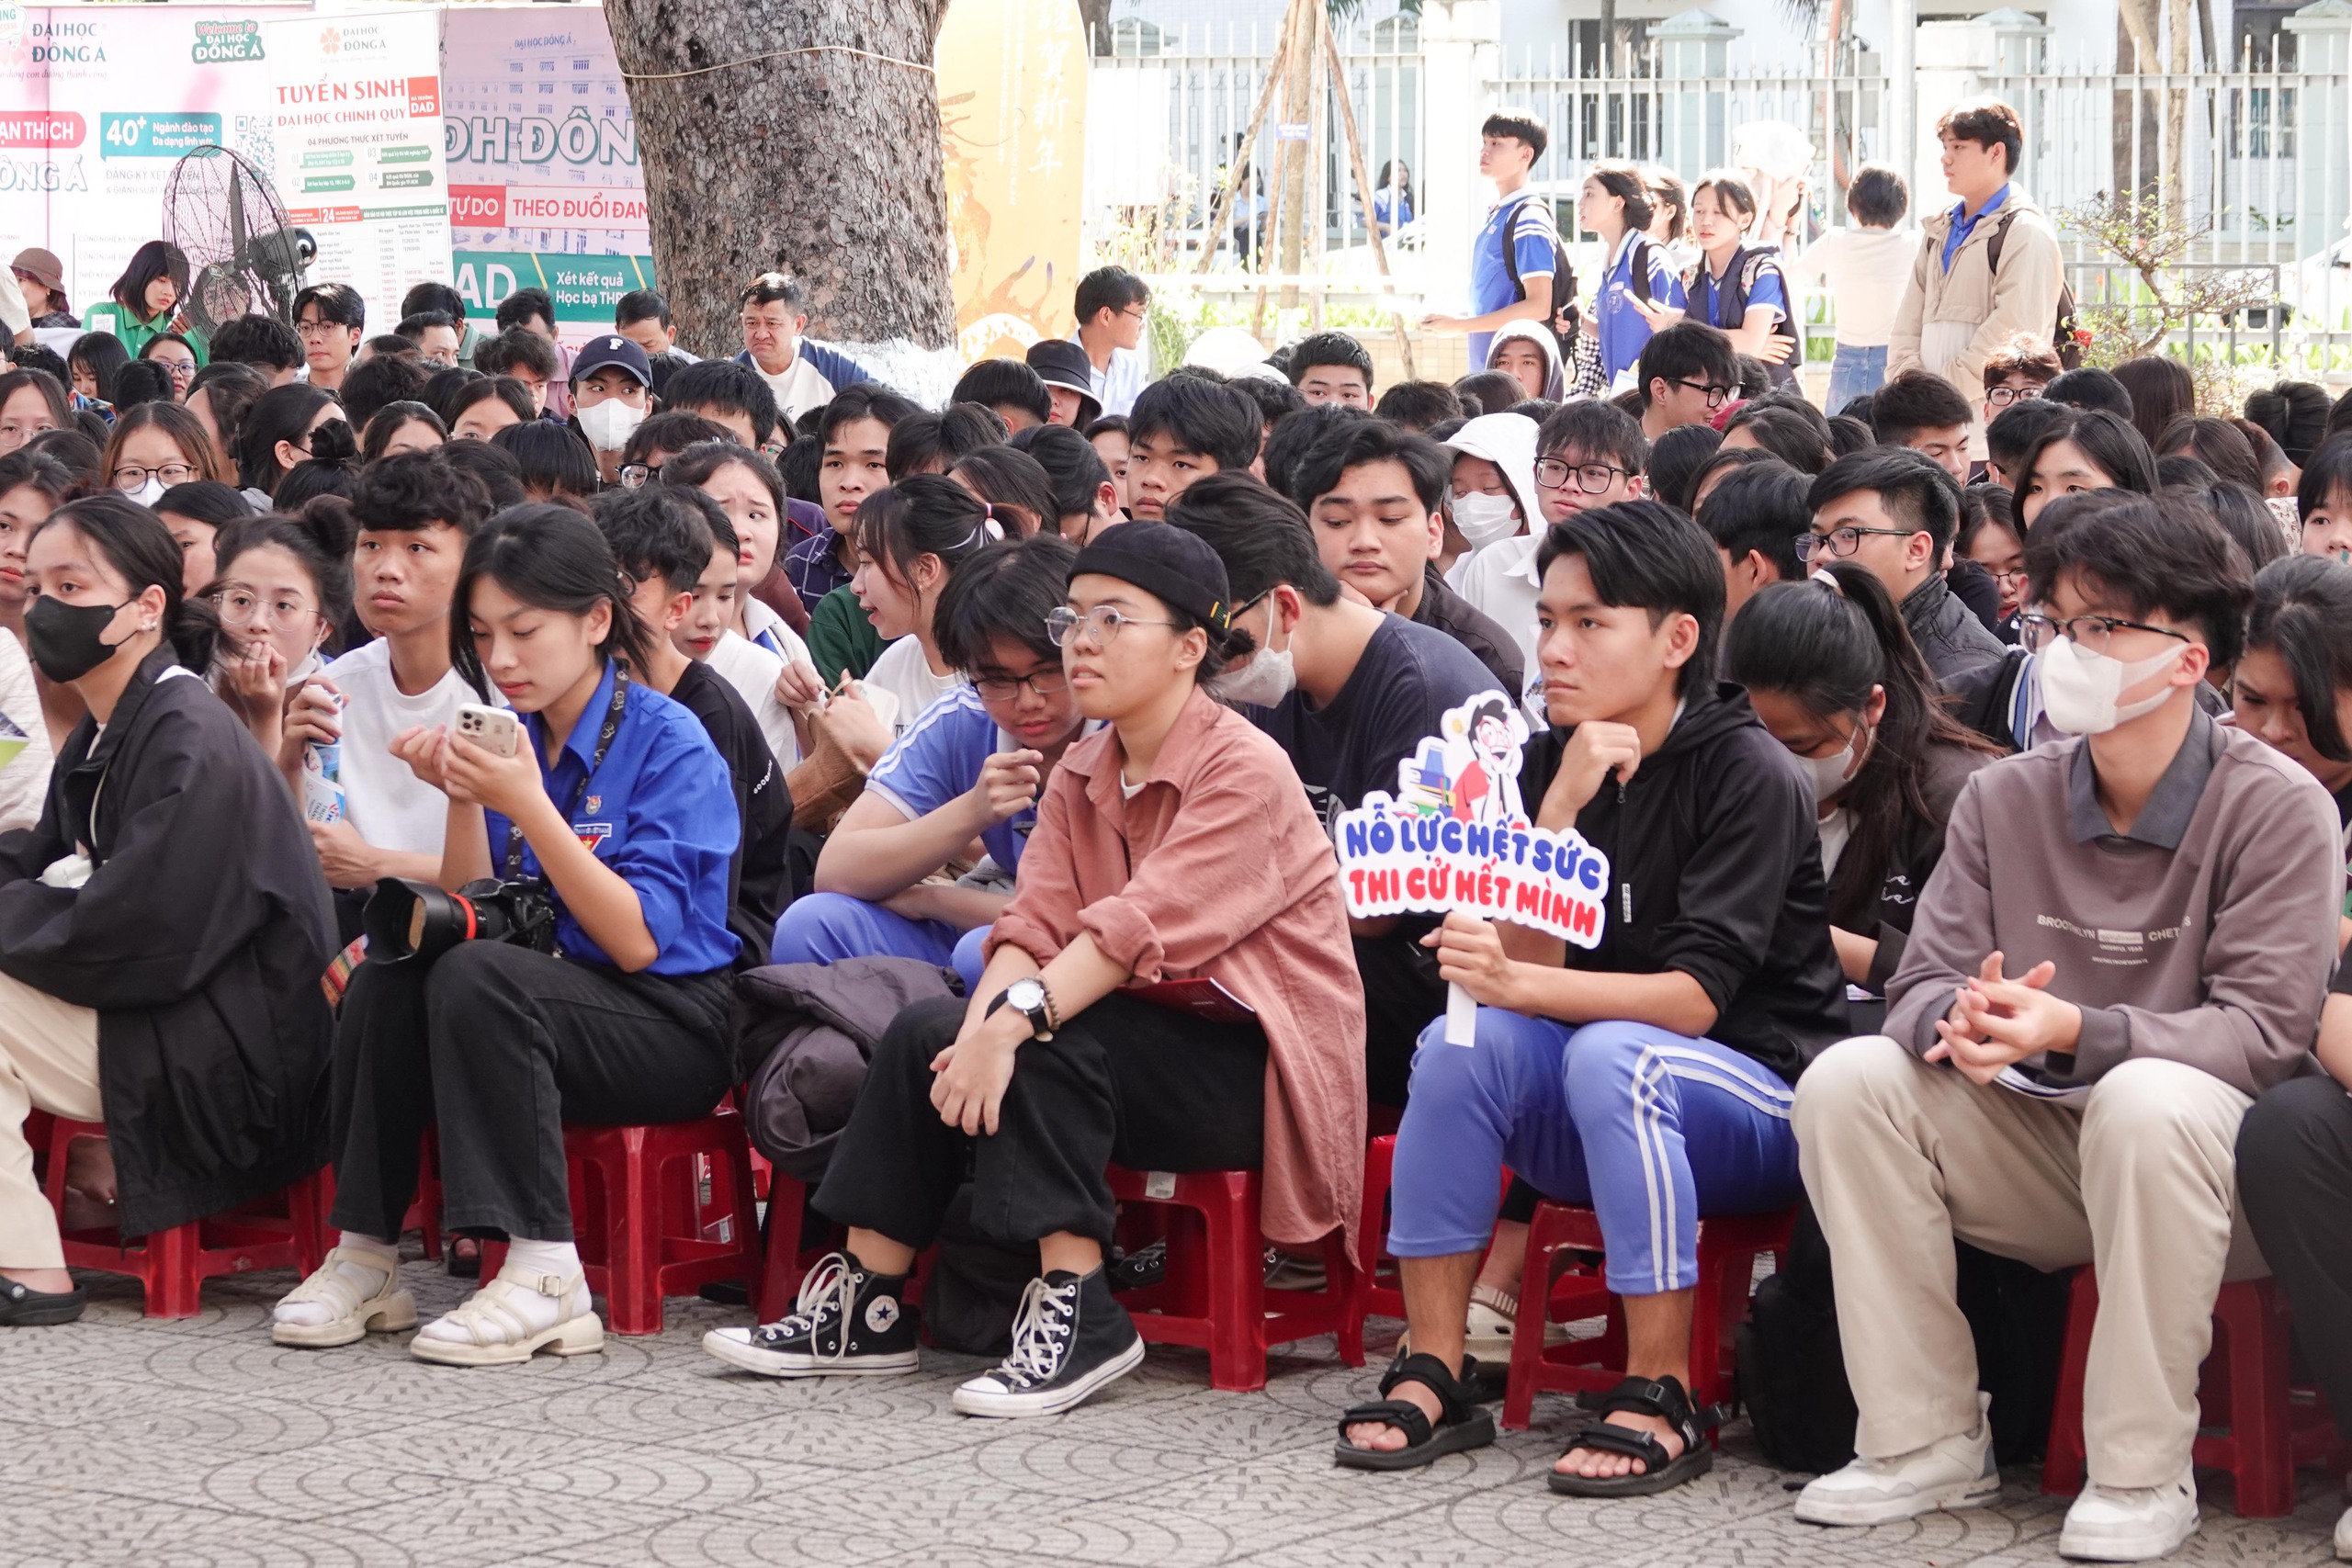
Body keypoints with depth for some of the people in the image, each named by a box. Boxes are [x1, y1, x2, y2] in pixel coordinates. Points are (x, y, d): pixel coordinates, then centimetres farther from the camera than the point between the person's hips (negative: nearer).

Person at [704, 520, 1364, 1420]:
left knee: (1045, 1043, -30)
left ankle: (1076, 1314, -27)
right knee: (929, 1034, -8)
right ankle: (868, 1305, -4)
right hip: (1140, 1036, 8)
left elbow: (1140, 927, -28)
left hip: (1256, 1064, -8)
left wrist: (1014, 1020, -38)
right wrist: (979, 1024, -22)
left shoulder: (1246, 771, -15)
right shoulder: (1080, 774, 11)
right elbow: (1035, 923, -2)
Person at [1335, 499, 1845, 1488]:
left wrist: (1523, 984, -37)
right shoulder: (1551, 761, 3)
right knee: (1463, 1043, -22)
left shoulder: (1749, 774, -14)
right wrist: (1563, 804, -22)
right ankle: (1432, 1379, -19)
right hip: (1606, 1118, 5)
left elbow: (1696, 997, -23)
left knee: (1611, 1053, -34)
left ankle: (1659, 1400, -29)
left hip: (1762, 1096, -5)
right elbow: (1525, 964, -9)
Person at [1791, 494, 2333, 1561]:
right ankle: (1927, 1443, -10)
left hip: (2208, 1163, -5)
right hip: (2037, 1152, 5)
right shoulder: (2005, 802, 4)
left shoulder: (2276, 809, -12)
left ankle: (2140, 1473, -24)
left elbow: (2266, 1030, -19)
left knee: (2147, 1099, -38)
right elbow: (1921, 982, 0)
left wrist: (2077, 1032, -34)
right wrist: (1955, 1020, -27)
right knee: (1847, 1080, -17)